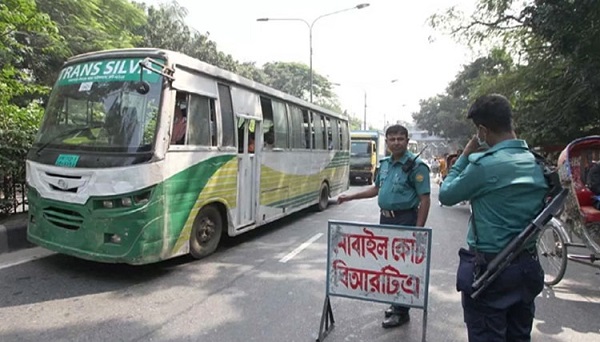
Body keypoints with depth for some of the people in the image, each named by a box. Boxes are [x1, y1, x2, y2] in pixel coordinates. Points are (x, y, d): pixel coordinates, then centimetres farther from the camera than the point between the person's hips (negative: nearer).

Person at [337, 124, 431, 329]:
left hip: (405, 220, -8)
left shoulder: (416, 166, -14)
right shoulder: (384, 163, 9)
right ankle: (396, 303, 33)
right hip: (385, 219, 8)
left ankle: (402, 312, 13)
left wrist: (418, 229, -21)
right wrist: (351, 197, 15)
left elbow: (424, 200, -16)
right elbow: (377, 189, 21)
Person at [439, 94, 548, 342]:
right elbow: (542, 211, 14)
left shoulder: (484, 164, -21)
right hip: (528, 264, 8)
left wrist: (465, 155, -2)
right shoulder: (536, 161, 1)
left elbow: (446, 195, -7)